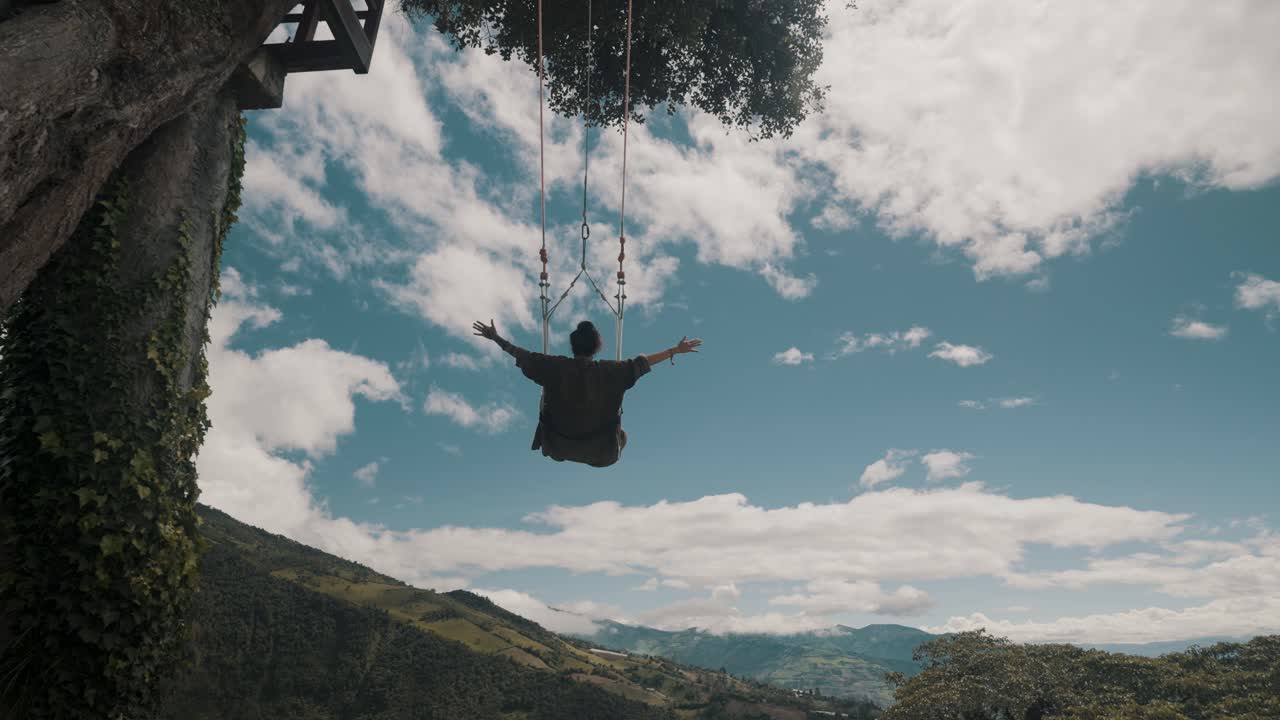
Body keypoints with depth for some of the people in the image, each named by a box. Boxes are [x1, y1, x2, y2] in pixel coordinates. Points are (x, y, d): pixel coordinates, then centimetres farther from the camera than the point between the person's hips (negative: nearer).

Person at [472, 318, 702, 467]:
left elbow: (523, 356, -7)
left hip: (558, 448, 1)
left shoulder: (555, 367, -17)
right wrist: (675, 351, 0)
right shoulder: (609, 371, -19)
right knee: (622, 434, 34)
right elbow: (640, 363, -11)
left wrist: (495, 338, 6)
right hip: (601, 452, -1)